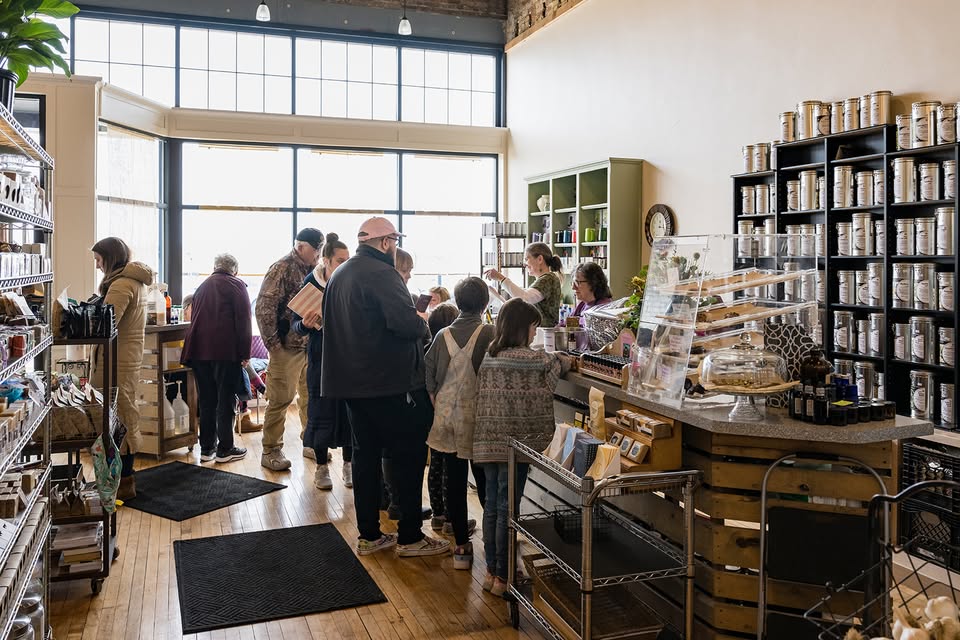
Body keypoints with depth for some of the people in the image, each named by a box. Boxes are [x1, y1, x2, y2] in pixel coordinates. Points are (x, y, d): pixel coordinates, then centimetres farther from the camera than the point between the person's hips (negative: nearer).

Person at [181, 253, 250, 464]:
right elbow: (243, 322, -8)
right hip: (226, 351, -6)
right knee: (226, 401, 0)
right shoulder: (236, 285, 1)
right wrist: (245, 353, -6)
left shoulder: (202, 286, 20)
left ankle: (206, 448, 14)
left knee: (206, 401, 11)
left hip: (199, 350, 6)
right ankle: (224, 449, 3)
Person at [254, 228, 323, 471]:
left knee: (311, 396, 14)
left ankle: (310, 443, 27)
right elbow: (264, 307, -16)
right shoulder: (282, 269, -12)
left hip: (311, 345, 7)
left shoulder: (313, 270, 11)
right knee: (281, 399, -1)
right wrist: (272, 342, -15)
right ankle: (270, 451, 10)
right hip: (288, 346, -7)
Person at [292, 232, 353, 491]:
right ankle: (321, 466, 17)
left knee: (349, 408, 2)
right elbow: (296, 324, -2)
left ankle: (349, 464, 17)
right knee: (321, 409, 3)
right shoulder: (311, 284, -3)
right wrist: (305, 324, -23)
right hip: (321, 356, -1)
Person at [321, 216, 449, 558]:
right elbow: (407, 323, -28)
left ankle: (369, 535, 21)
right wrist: (423, 324, -5)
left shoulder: (340, 274, 13)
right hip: (392, 382, -9)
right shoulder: (381, 273, -16)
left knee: (365, 454, 14)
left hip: (353, 382, 9)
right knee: (409, 456, 3)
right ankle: (410, 536, 10)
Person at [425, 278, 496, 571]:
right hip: (477, 417, -3)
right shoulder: (489, 333, -10)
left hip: (446, 417, 3)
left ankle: (462, 545, 16)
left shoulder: (442, 335, 1)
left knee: (454, 480, 9)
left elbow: (428, 378, 4)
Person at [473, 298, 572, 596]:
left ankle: (491, 572, 25)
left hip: (487, 444, 7)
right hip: (514, 445, -7)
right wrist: (566, 359, 24)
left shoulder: (489, 356, 8)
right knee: (507, 510, 1)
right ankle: (503, 577, 11)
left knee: (492, 507, 14)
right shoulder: (525, 358, -14)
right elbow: (556, 362, 1)